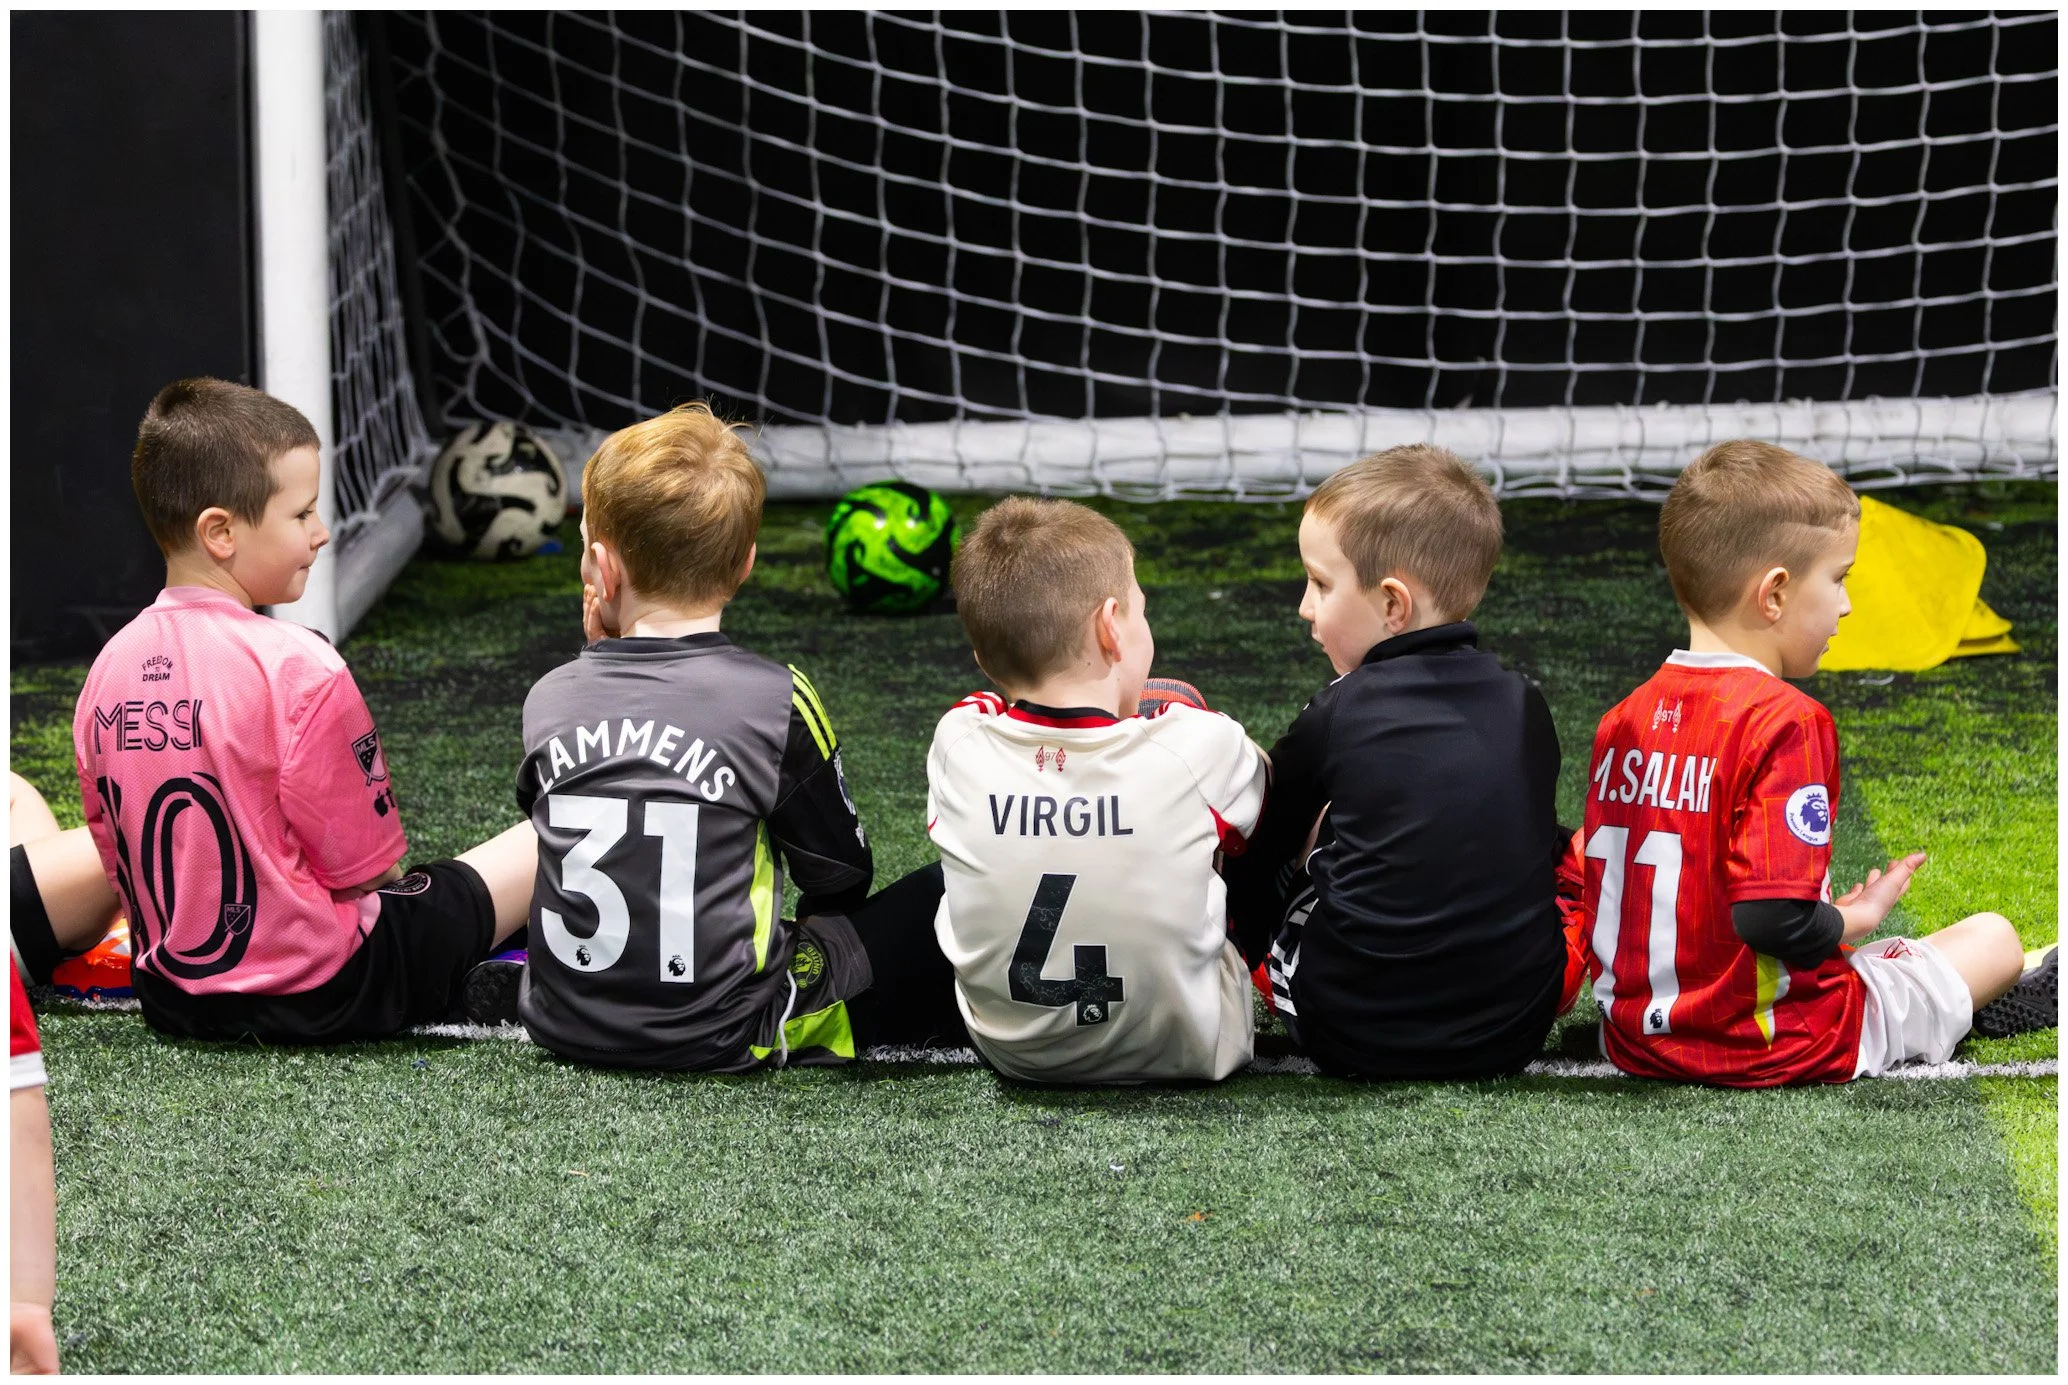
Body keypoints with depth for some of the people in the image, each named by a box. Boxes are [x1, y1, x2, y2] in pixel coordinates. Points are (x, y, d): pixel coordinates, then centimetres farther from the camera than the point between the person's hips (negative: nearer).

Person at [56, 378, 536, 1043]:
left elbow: (117, 863, 7)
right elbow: (366, 866, -12)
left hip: (171, 998, 7)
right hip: (318, 996, -7)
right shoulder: (297, 667, -20)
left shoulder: (108, 669, -2)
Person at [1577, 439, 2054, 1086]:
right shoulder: (1785, 721, -20)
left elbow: (1604, 897, 9)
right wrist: (1857, 918, -5)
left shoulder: (1623, 719, 2)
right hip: (1770, 1048, -7)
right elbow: (1776, 923, -27)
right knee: (1994, 937, 13)